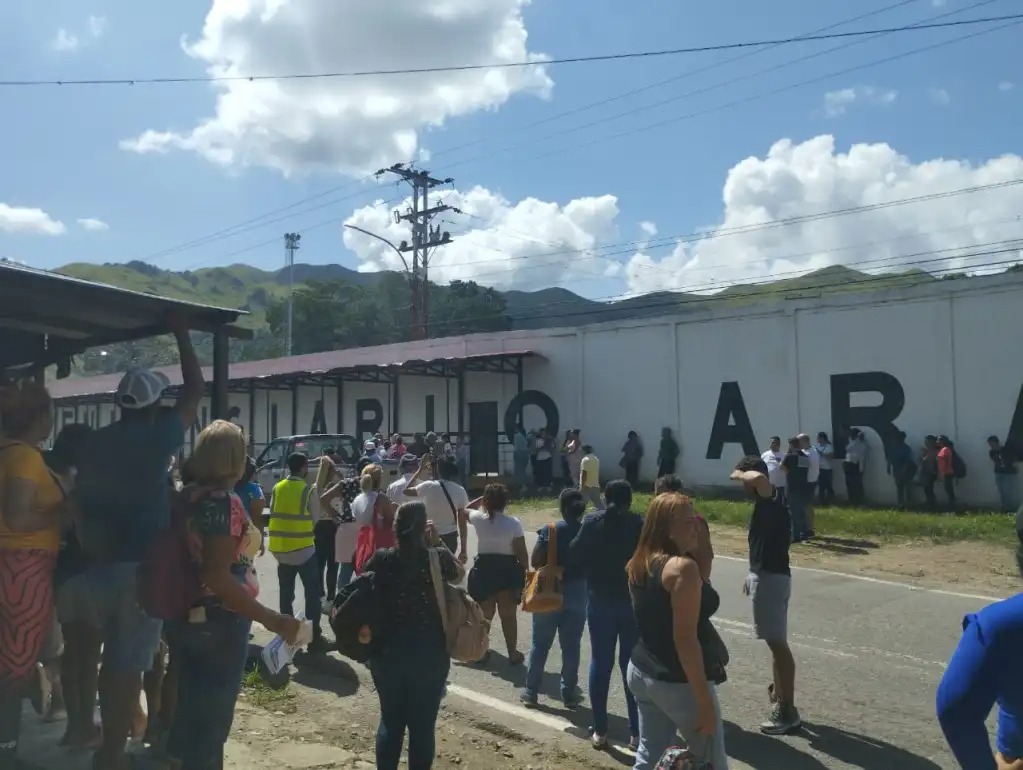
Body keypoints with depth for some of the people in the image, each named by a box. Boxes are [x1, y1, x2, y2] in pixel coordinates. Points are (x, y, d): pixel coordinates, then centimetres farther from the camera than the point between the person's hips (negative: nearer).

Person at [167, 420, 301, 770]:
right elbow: (217, 577, -27)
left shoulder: (186, 497, 5)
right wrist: (271, 619, -26)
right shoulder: (226, 503, -20)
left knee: (190, 709, 22)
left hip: (184, 619, 8)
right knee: (213, 717, 8)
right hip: (218, 624, -8)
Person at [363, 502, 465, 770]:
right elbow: (459, 574, 9)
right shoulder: (438, 558, -12)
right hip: (429, 656, -2)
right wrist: (438, 544, 7)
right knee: (423, 725, 11)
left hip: (387, 653, 2)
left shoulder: (381, 560, -9)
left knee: (390, 721, 20)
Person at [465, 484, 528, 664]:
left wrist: (484, 498, 15)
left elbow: (466, 510, 18)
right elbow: (521, 553, -9)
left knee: (484, 615, 15)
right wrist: (525, 573, 2)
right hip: (508, 571, -1)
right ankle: (513, 653, 19)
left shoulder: (479, 519, -7)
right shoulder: (513, 523, -12)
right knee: (508, 615, 10)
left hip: (483, 570, 1)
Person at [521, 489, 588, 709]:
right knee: (571, 645, 10)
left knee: (540, 644, 9)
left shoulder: (550, 530, -10)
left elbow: (535, 561, -11)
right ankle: (569, 693, 17)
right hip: (577, 593, 1)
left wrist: (551, 568, 7)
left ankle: (531, 691, 15)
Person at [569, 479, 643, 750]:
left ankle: (600, 731, 14)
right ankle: (637, 732, 14)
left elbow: (574, 555, -4)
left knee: (600, 663, 9)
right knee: (633, 665, 9)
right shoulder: (640, 524, -8)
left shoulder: (592, 522, -6)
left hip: (600, 599, 0)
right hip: (634, 601, 0)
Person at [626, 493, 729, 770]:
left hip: (641, 671, 8)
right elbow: (685, 639, -24)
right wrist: (704, 700, -19)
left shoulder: (638, 564, 5)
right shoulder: (683, 567, -21)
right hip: (678, 682, -8)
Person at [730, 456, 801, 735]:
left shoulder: (772, 499, -17)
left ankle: (788, 711, 1)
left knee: (778, 643, -5)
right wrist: (752, 574, 25)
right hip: (764, 576, 10)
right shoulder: (764, 503, 13)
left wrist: (739, 473, -21)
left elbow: (759, 478, -41)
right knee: (774, 641, 22)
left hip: (772, 578, -10)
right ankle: (779, 692, 38)